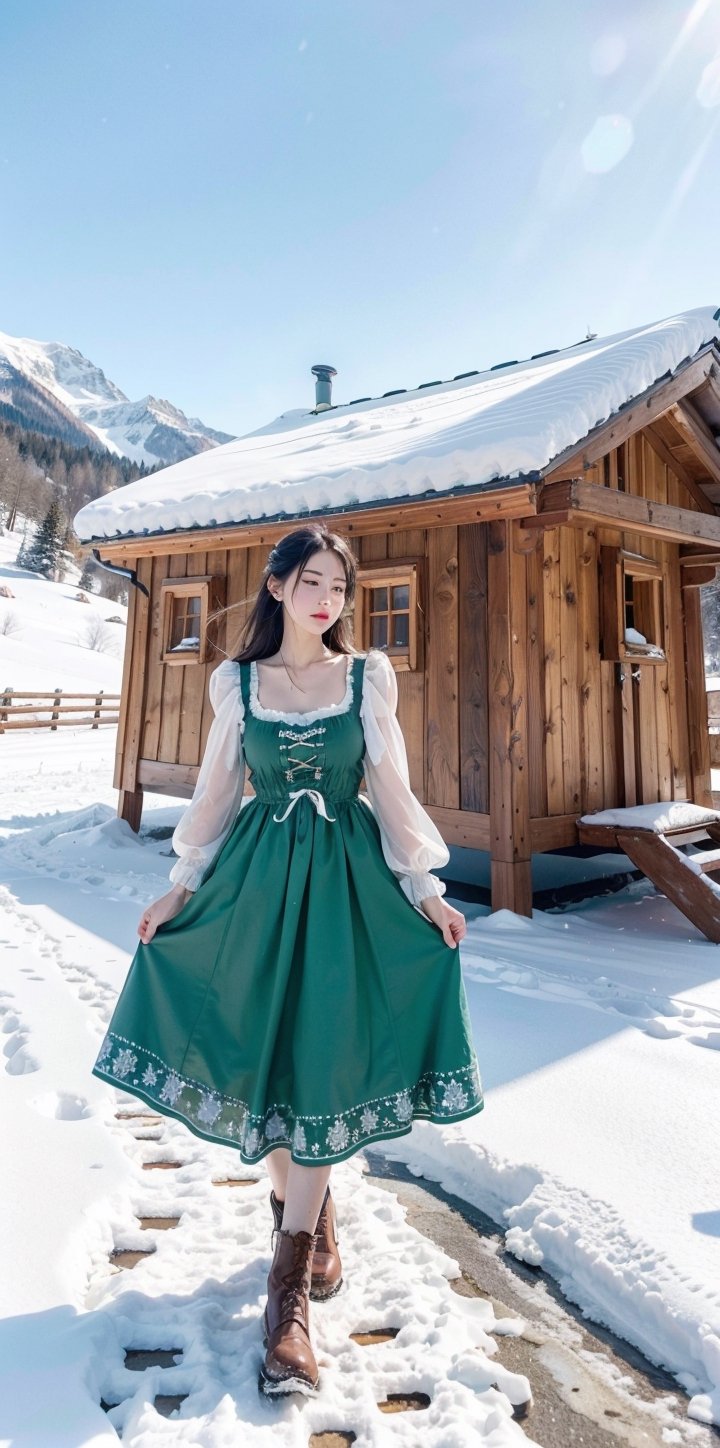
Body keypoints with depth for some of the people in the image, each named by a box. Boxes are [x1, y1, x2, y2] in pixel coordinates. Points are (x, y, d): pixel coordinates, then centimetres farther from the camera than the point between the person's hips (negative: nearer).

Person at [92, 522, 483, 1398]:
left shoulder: (369, 675, 1)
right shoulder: (236, 680, 4)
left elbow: (390, 787, 1)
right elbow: (217, 787, 8)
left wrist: (424, 888, -2)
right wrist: (181, 885, 7)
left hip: (345, 879, -1)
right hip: (257, 875, 2)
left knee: (320, 1058, -1)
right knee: (263, 1053, 10)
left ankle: (290, 1285, 14)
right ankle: (311, 1215, 37)